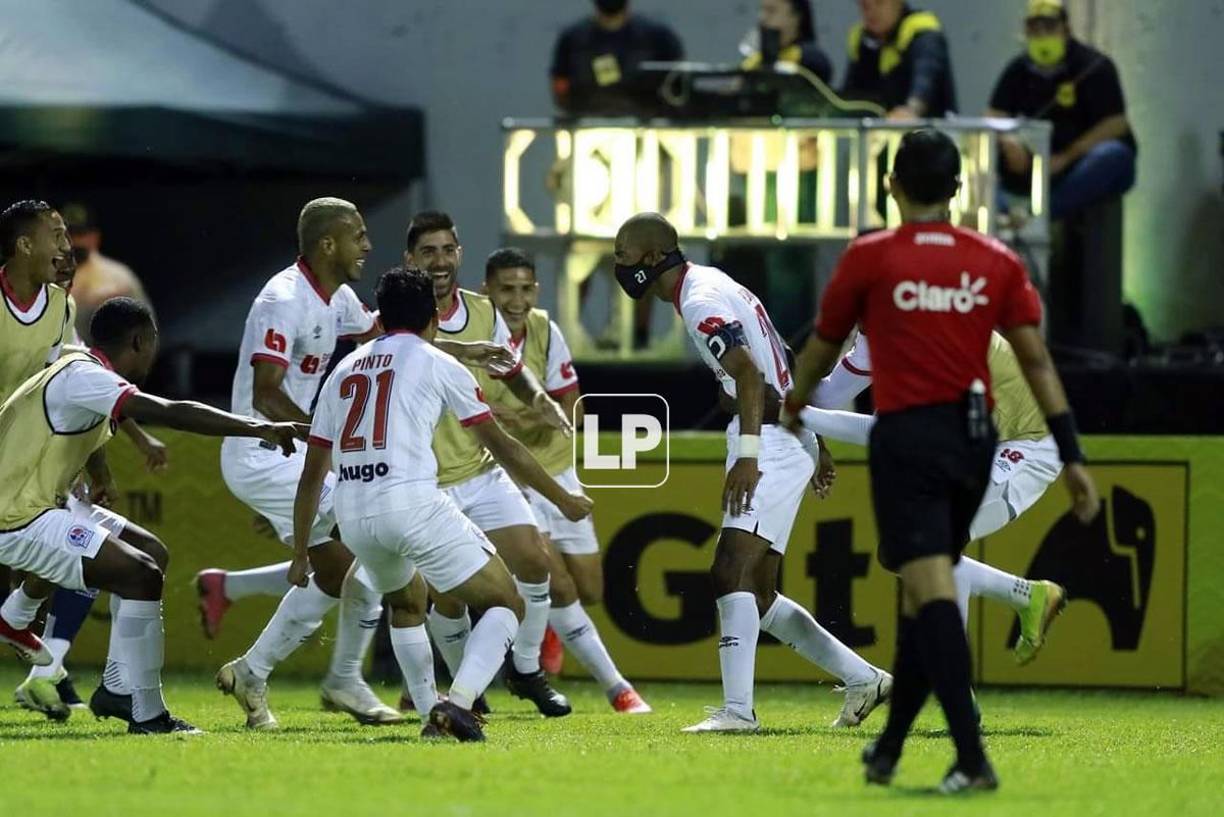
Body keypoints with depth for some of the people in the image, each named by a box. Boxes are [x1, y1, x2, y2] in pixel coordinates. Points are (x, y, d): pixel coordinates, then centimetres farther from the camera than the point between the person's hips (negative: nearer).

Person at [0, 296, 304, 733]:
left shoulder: (84, 375, 13)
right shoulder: (83, 378, -19)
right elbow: (172, 413, -30)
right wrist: (259, 429, -32)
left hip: (41, 504, 11)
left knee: (151, 553, 16)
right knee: (142, 574, -19)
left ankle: (118, 689, 16)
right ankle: (146, 714, -14)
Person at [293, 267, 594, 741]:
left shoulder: (343, 371, 21)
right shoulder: (438, 365, 9)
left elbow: (312, 475, 21)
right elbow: (503, 448, 12)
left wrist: (300, 553, 29)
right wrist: (564, 500, 22)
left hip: (353, 518, 5)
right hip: (413, 504, -5)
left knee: (404, 604, 33)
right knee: (506, 604, 2)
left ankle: (431, 713, 25)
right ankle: (458, 701, -20)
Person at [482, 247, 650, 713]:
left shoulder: (545, 331, -6)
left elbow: (572, 409, -4)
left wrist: (543, 419, -25)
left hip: (554, 470, 5)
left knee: (589, 590, 6)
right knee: (559, 585, -16)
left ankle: (548, 626, 41)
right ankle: (617, 689, -4)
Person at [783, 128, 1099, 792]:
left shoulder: (870, 258, -3)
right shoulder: (996, 262, 5)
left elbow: (821, 351, 10)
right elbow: (1036, 360, 1)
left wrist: (793, 407, 31)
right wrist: (1071, 456, 3)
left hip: (907, 437, -5)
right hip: (975, 438, 5)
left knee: (932, 594, -11)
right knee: (926, 594, 17)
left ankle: (972, 757, -24)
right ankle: (888, 749, 27)